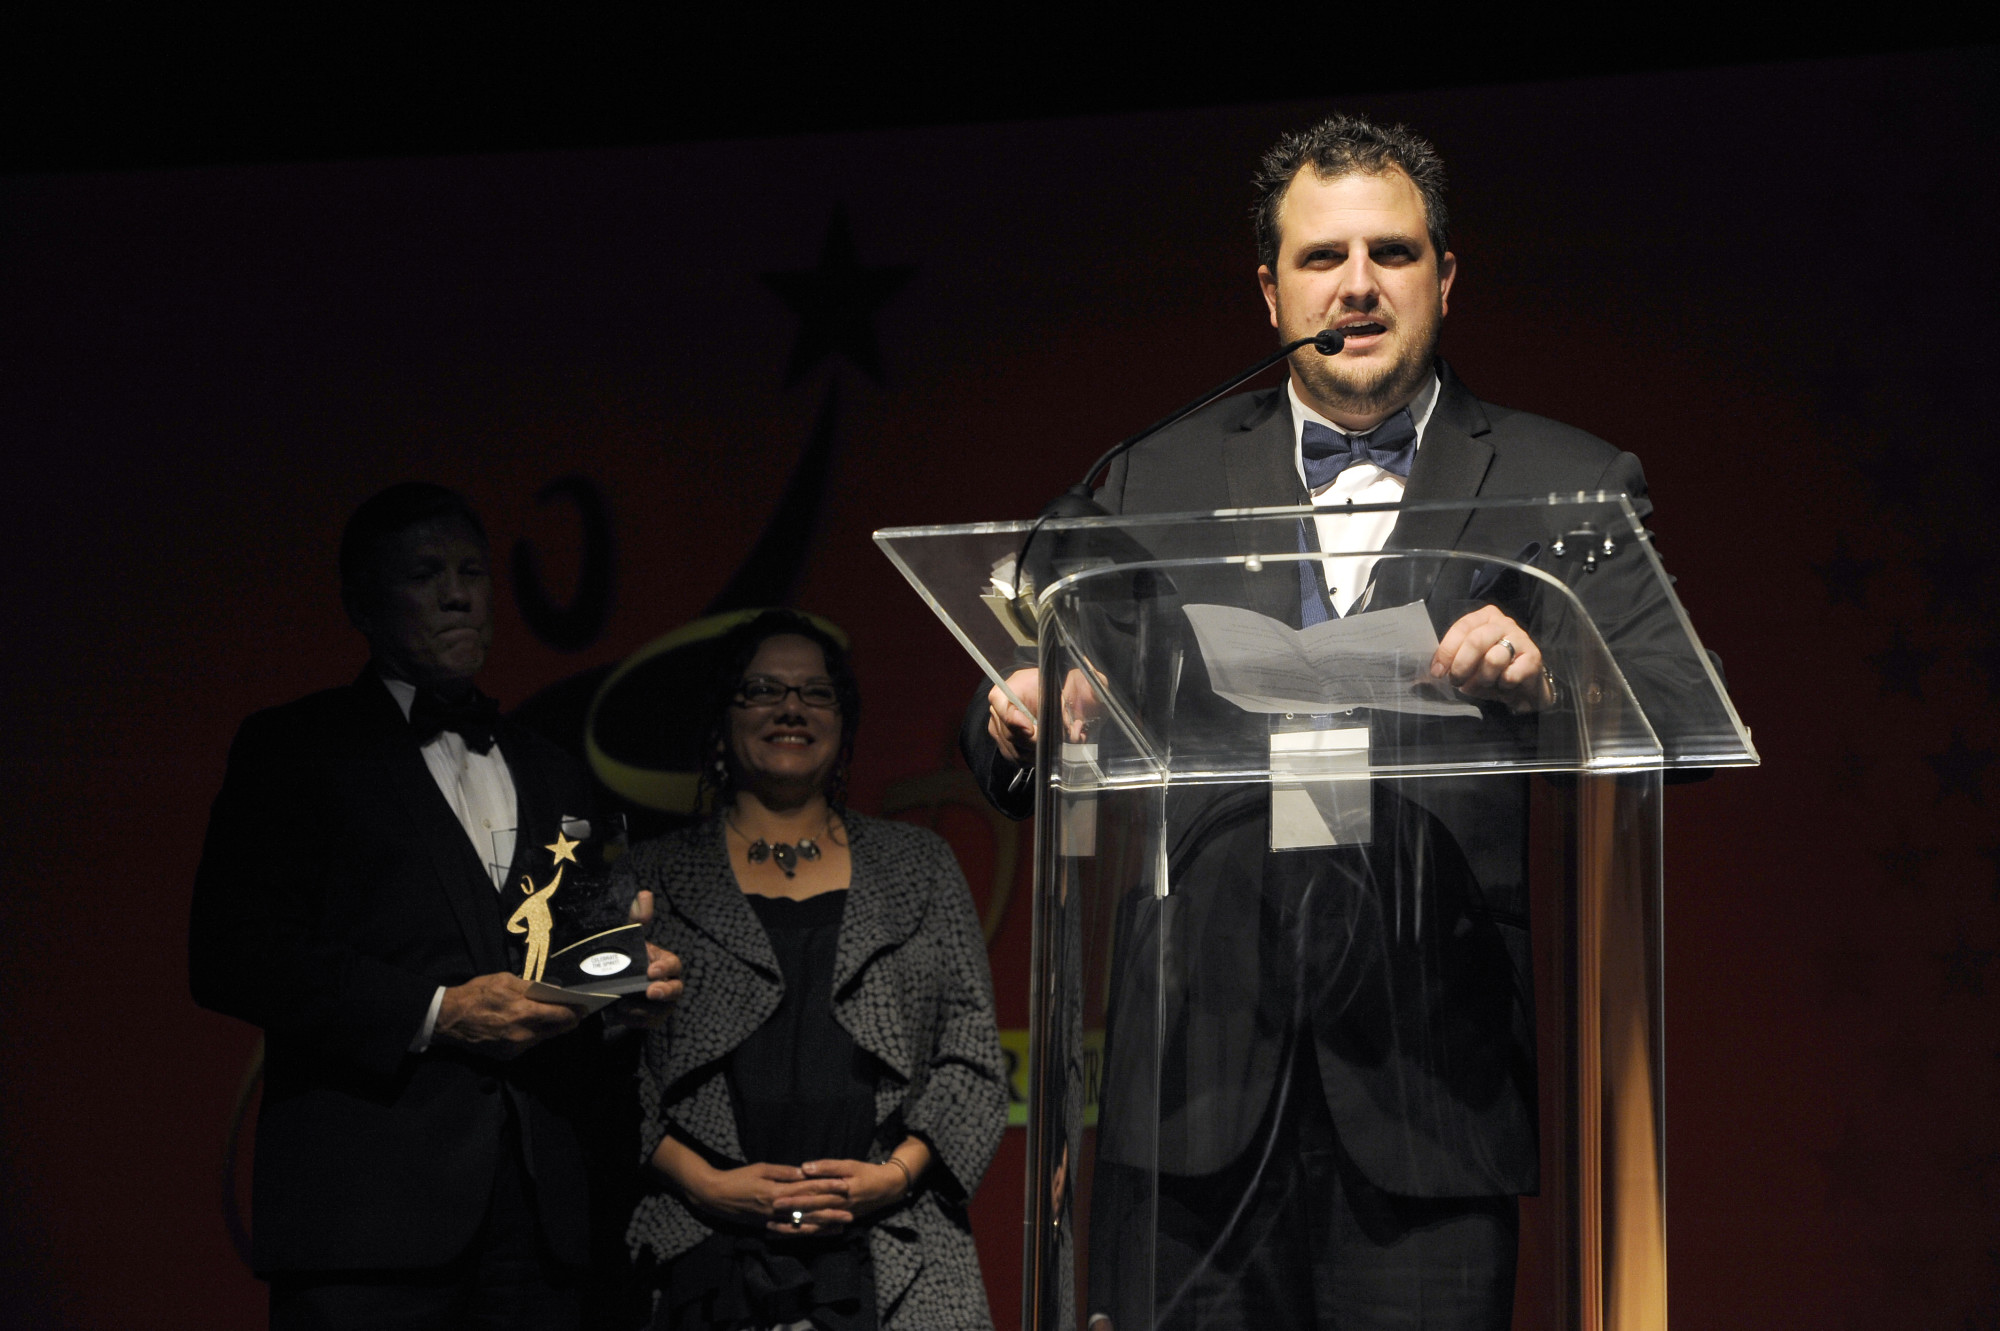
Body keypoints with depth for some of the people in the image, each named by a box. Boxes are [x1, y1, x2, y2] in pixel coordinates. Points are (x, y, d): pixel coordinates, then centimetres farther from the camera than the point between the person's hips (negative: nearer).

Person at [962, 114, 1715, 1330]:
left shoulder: (1569, 490, 8)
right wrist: (1024, 721, -13)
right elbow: (1051, 708, 12)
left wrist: (1546, 689, -23)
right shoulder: (1162, 486, 14)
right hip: (1200, 1076, 1)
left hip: (1429, 1082, -1)